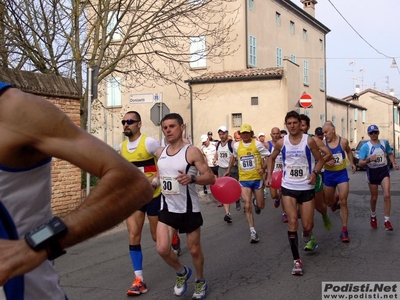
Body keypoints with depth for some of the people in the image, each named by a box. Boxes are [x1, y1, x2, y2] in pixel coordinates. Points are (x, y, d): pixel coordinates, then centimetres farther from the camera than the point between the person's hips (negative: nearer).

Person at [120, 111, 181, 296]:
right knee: (133, 236, -6)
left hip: (153, 195, -5)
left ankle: (175, 239, 46)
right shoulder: (122, 147, 4)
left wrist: (155, 179, -23)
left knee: (157, 236, 8)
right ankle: (139, 280, -3)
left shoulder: (149, 142, -16)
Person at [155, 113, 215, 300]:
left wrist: (191, 178, -33)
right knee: (162, 249, -7)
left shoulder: (192, 152, -13)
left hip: (189, 209, -4)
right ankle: (182, 272, 24)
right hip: (167, 208, 4)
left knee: (194, 249, 9)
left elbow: (211, 178, -17)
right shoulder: (160, 152, 4)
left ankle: (200, 282, 37)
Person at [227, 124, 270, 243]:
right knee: (247, 206, -8)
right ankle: (253, 232, 0)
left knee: (261, 206, 8)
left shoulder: (257, 144, -8)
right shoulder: (236, 146, 2)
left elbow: (268, 157, -5)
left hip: (257, 178, -1)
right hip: (244, 180, 1)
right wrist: (228, 170, 21)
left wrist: (263, 168, -19)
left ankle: (256, 203, 47)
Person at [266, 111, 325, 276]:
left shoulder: (309, 141, -8)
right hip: (288, 188, 1)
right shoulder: (281, 143, -1)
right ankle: (297, 261, -2)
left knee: (307, 225, 2)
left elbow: (320, 159, 1)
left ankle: (308, 238, 42)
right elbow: (272, 158, 16)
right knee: (293, 222, -10)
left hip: (306, 188, -1)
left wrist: (315, 173, -18)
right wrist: (269, 176, 5)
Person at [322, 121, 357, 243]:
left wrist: (352, 163, 9)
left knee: (343, 202, -8)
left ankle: (344, 230, -2)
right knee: (329, 202, 15)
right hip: (328, 174, 1)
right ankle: (335, 201, 55)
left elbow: (349, 151, 17)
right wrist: (325, 161, -23)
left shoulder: (343, 141, -5)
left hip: (342, 174, -1)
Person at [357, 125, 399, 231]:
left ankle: (387, 220, -5)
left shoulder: (384, 143, -1)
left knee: (387, 195, -12)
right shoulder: (365, 147, -11)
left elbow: (390, 154, 16)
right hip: (372, 172, -1)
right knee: (374, 197, 11)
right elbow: (360, 163, -13)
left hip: (384, 171, 1)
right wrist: (368, 160, -31)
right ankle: (373, 216, 37)